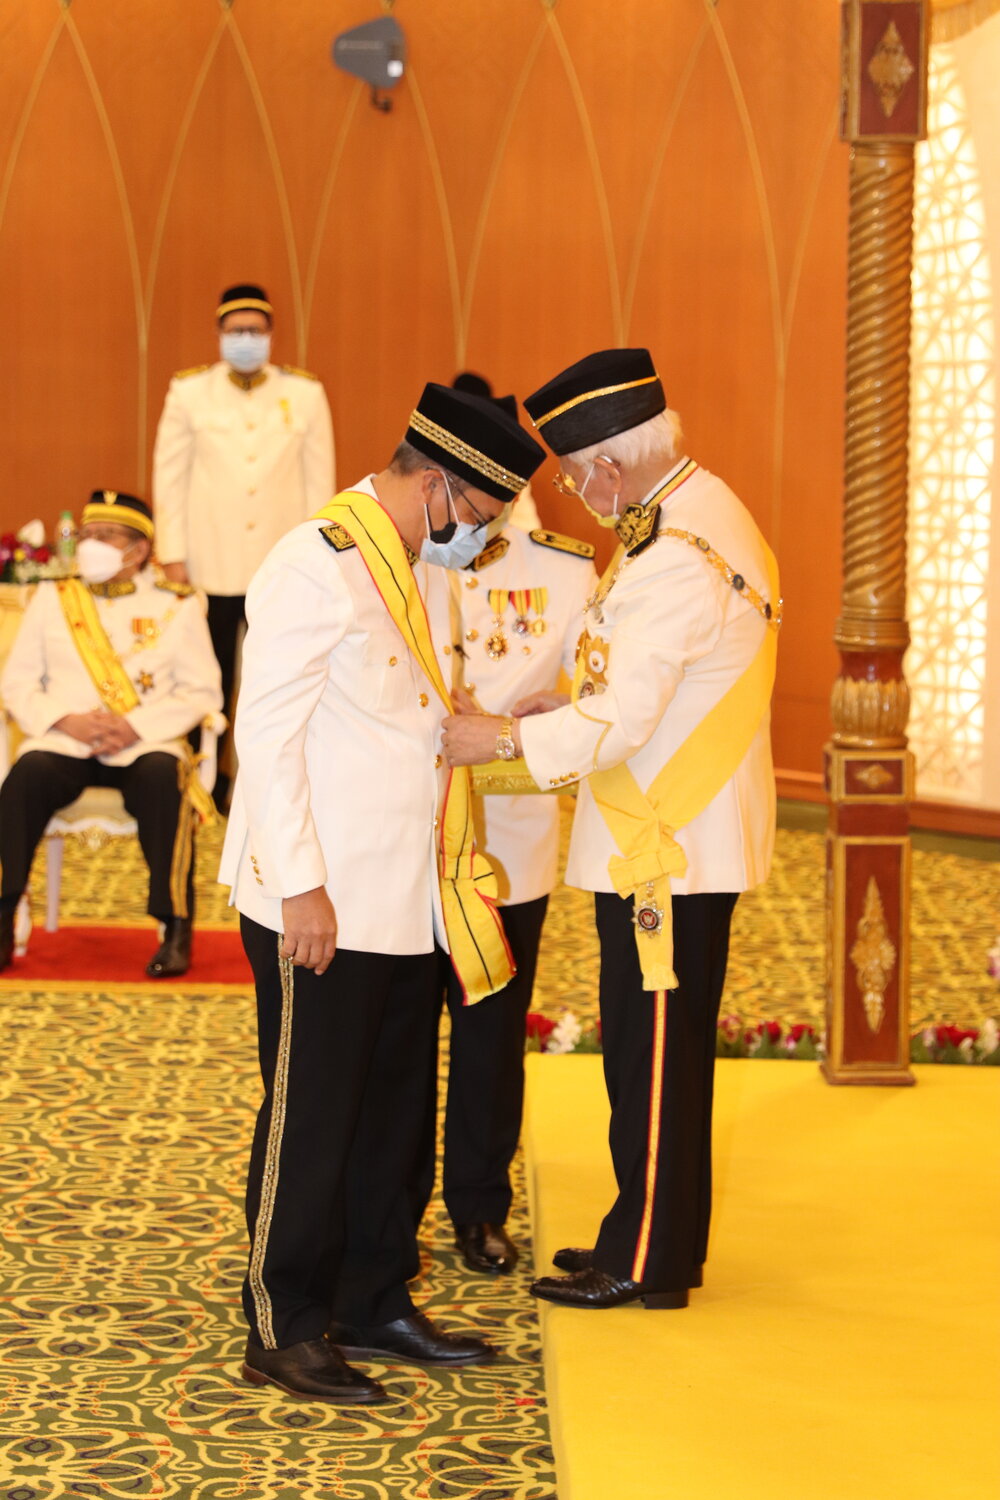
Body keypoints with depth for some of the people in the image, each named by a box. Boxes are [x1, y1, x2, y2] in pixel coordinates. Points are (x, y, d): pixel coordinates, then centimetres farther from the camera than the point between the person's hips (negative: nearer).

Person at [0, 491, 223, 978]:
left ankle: (177, 929, -28)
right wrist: (66, 719, -9)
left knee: (163, 779, -35)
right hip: (64, 742, 2)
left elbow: (202, 692, 1)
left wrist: (137, 726, -14)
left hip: (145, 743, -1)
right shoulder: (53, 598, 15)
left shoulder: (176, 604, 9)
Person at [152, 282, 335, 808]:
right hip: (212, 565, 0)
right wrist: (173, 555, 0)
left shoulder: (305, 393, 3)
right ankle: (208, 790, 16)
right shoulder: (189, 391, 1)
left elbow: (320, 479, 5)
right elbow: (169, 475, 3)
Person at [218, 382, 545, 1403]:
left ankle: (374, 1303, 27)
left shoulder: (423, 570, 14)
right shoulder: (318, 566, -15)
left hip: (404, 902, 9)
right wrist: (302, 887, -20)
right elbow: (266, 735, -18)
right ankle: (283, 1333, 10)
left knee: (394, 1110, 15)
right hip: (323, 909, -9)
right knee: (310, 1121, 0)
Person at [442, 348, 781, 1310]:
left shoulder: (675, 559, -23)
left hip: (667, 847, -10)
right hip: (686, 834, 10)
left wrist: (500, 740, -16)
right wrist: (570, 702, 10)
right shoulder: (705, 508, 10)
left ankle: (647, 1264, 10)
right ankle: (647, 1236, 27)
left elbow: (622, 722, -24)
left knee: (656, 1051, 0)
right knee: (652, 1046, 17)